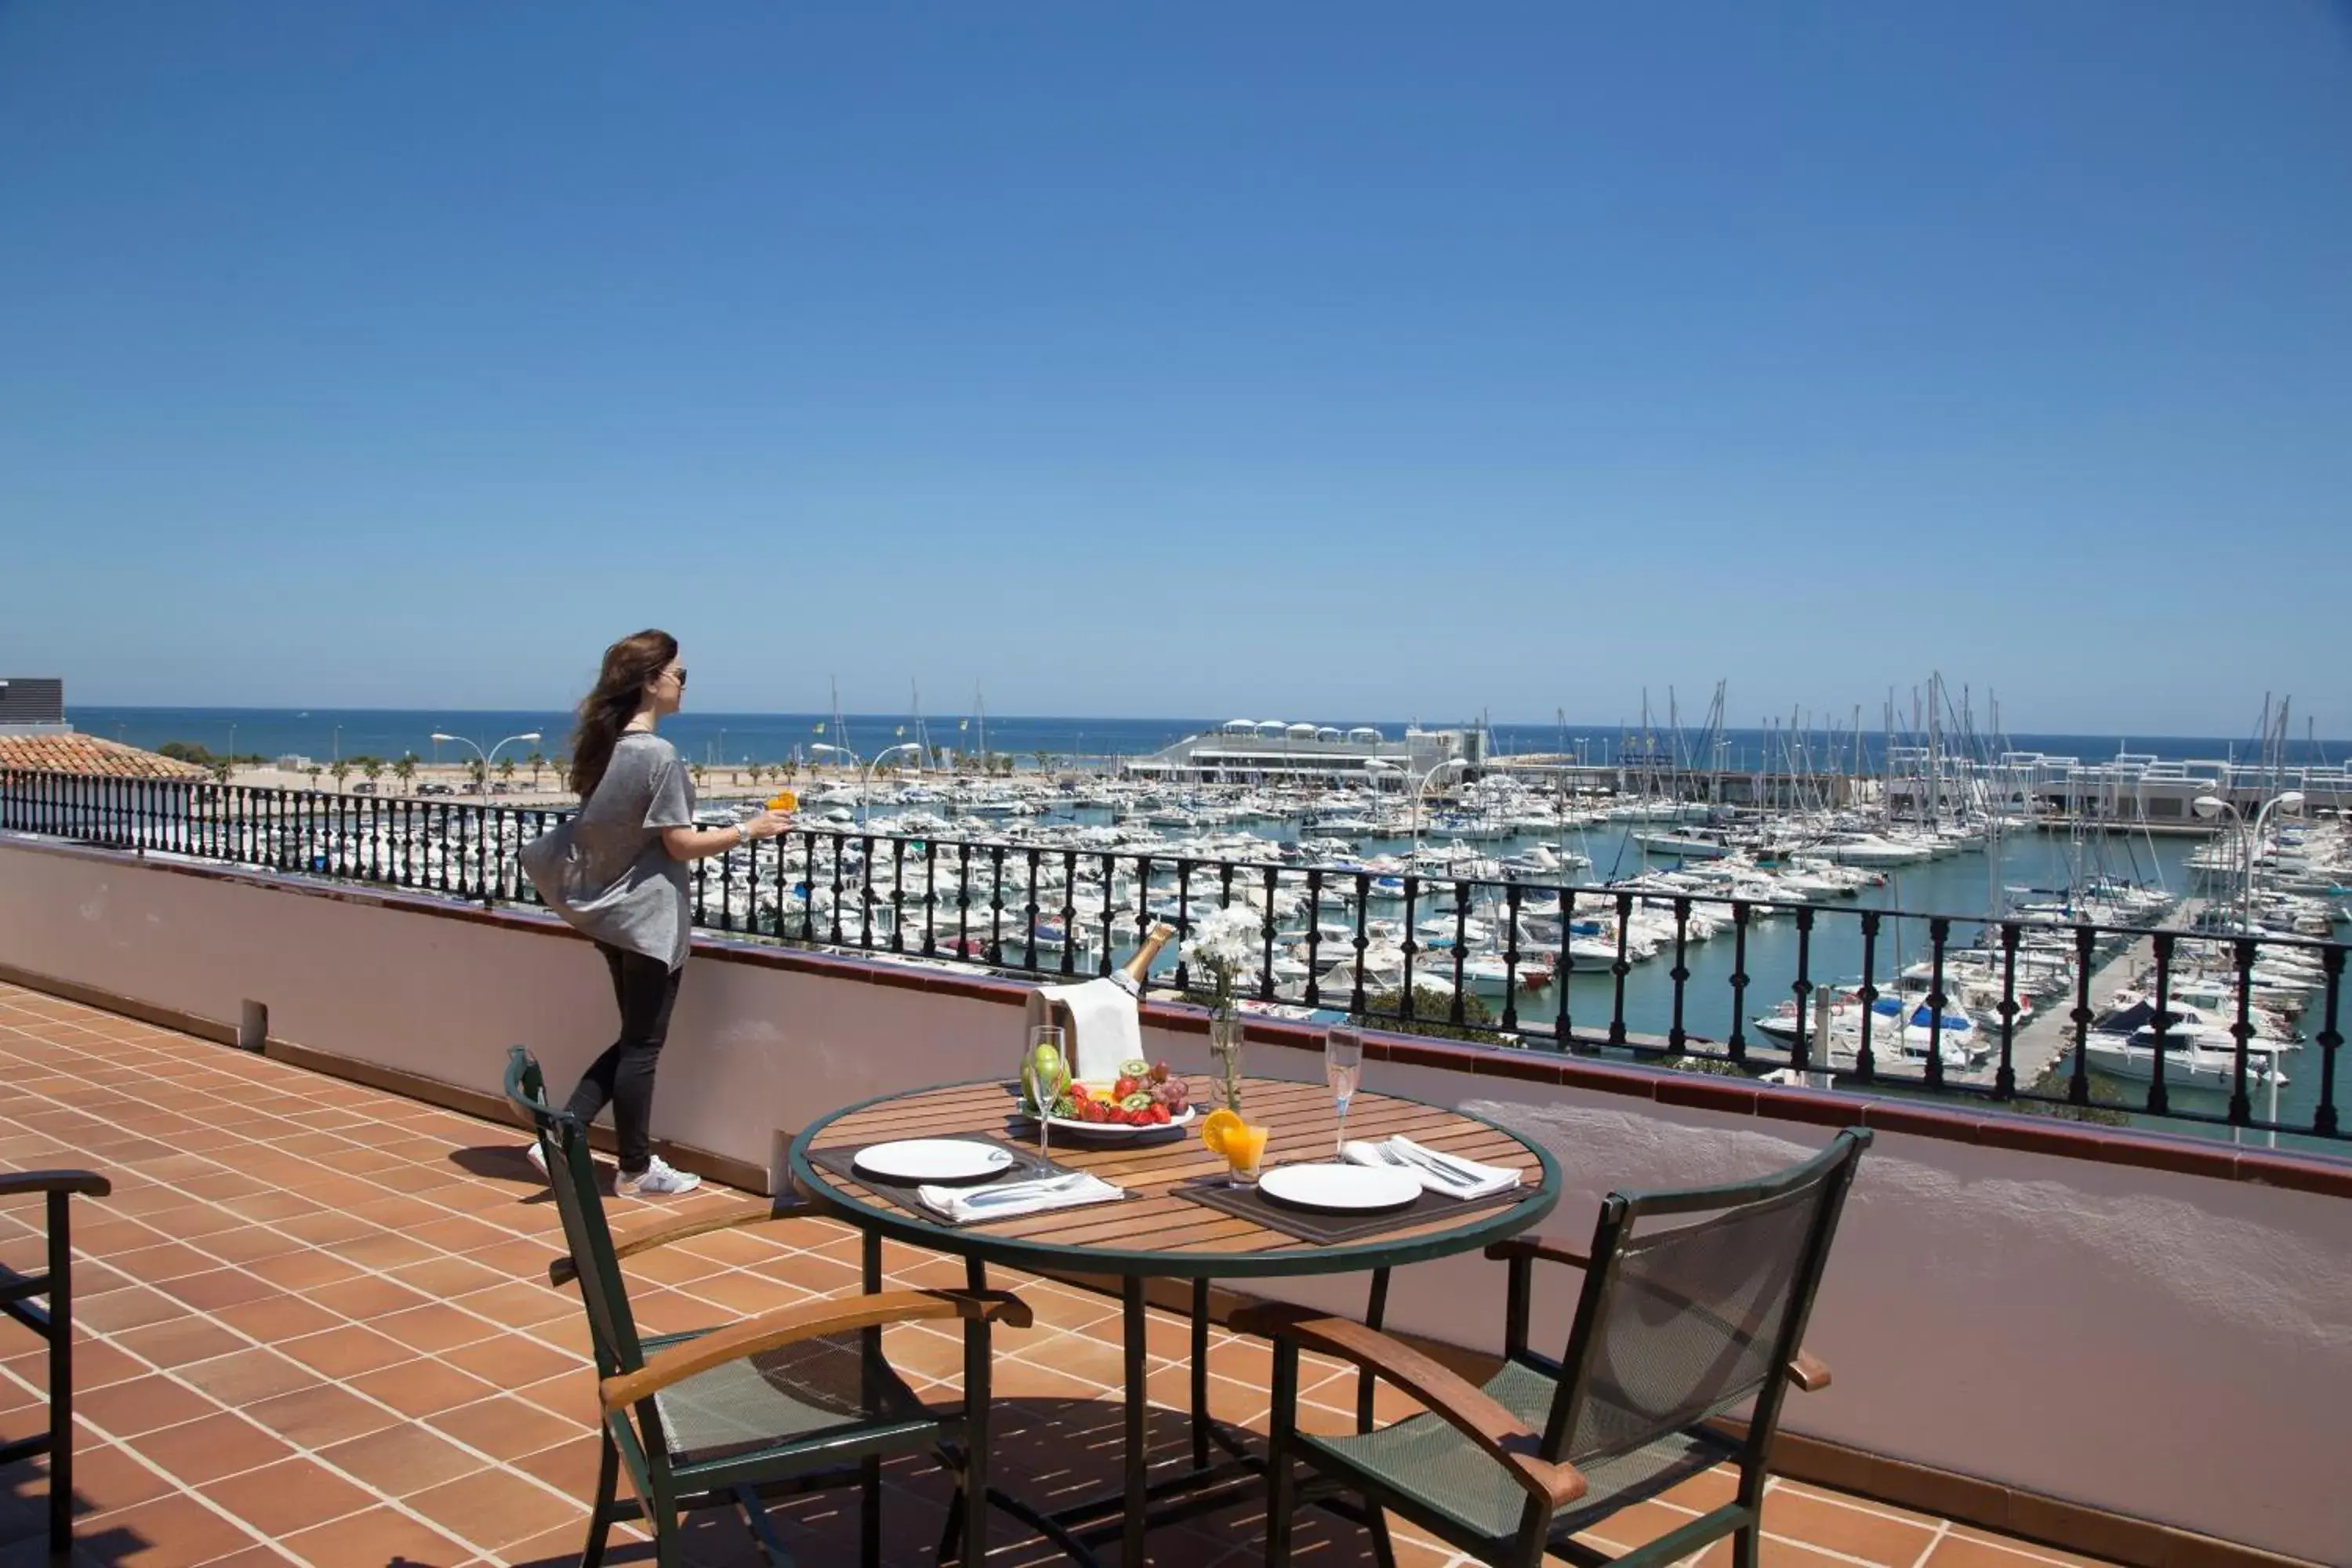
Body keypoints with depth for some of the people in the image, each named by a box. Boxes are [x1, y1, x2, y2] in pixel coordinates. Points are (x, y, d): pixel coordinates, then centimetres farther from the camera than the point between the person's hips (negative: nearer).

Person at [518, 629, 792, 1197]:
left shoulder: (603, 745, 7)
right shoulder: (658, 755, -19)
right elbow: (681, 844, -17)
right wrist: (750, 829, -7)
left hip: (609, 910, 8)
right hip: (650, 915, -8)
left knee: (634, 1038, 18)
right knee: (643, 1044, 4)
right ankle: (637, 1171, 15)